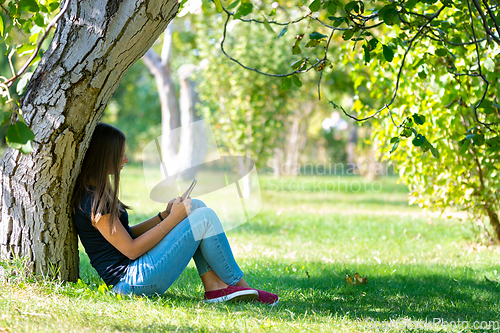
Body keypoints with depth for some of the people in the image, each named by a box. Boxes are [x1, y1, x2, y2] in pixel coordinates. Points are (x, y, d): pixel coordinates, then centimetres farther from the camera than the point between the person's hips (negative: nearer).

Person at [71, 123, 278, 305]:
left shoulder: (96, 193, 14)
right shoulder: (93, 202, -18)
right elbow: (131, 250, -18)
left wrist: (164, 215, 6)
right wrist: (172, 219, -12)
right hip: (130, 282, -11)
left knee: (196, 207, 8)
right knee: (205, 218, -10)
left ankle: (214, 285, -1)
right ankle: (238, 283, 5)